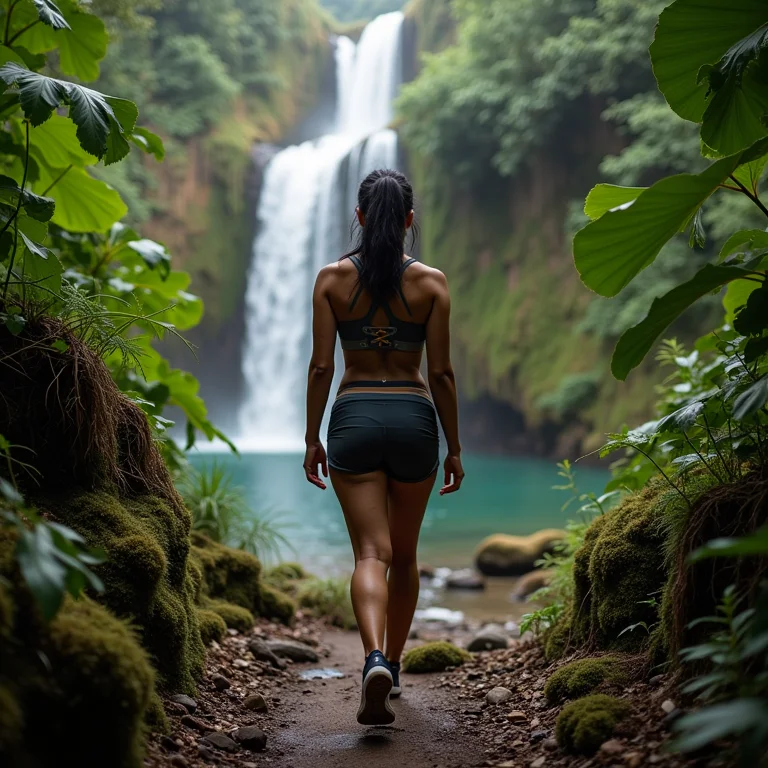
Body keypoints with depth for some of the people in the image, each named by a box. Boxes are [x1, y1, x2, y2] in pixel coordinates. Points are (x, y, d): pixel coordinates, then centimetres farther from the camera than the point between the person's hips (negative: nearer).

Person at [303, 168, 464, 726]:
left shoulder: (333, 279, -1)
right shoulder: (431, 283, -2)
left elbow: (321, 367, -2)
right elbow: (441, 372, -2)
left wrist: (312, 438, 7)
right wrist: (454, 447, 5)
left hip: (354, 417, 0)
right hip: (413, 418, 1)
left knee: (371, 552, -2)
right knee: (404, 555, 17)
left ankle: (375, 658, -25)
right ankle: (393, 665, 29)